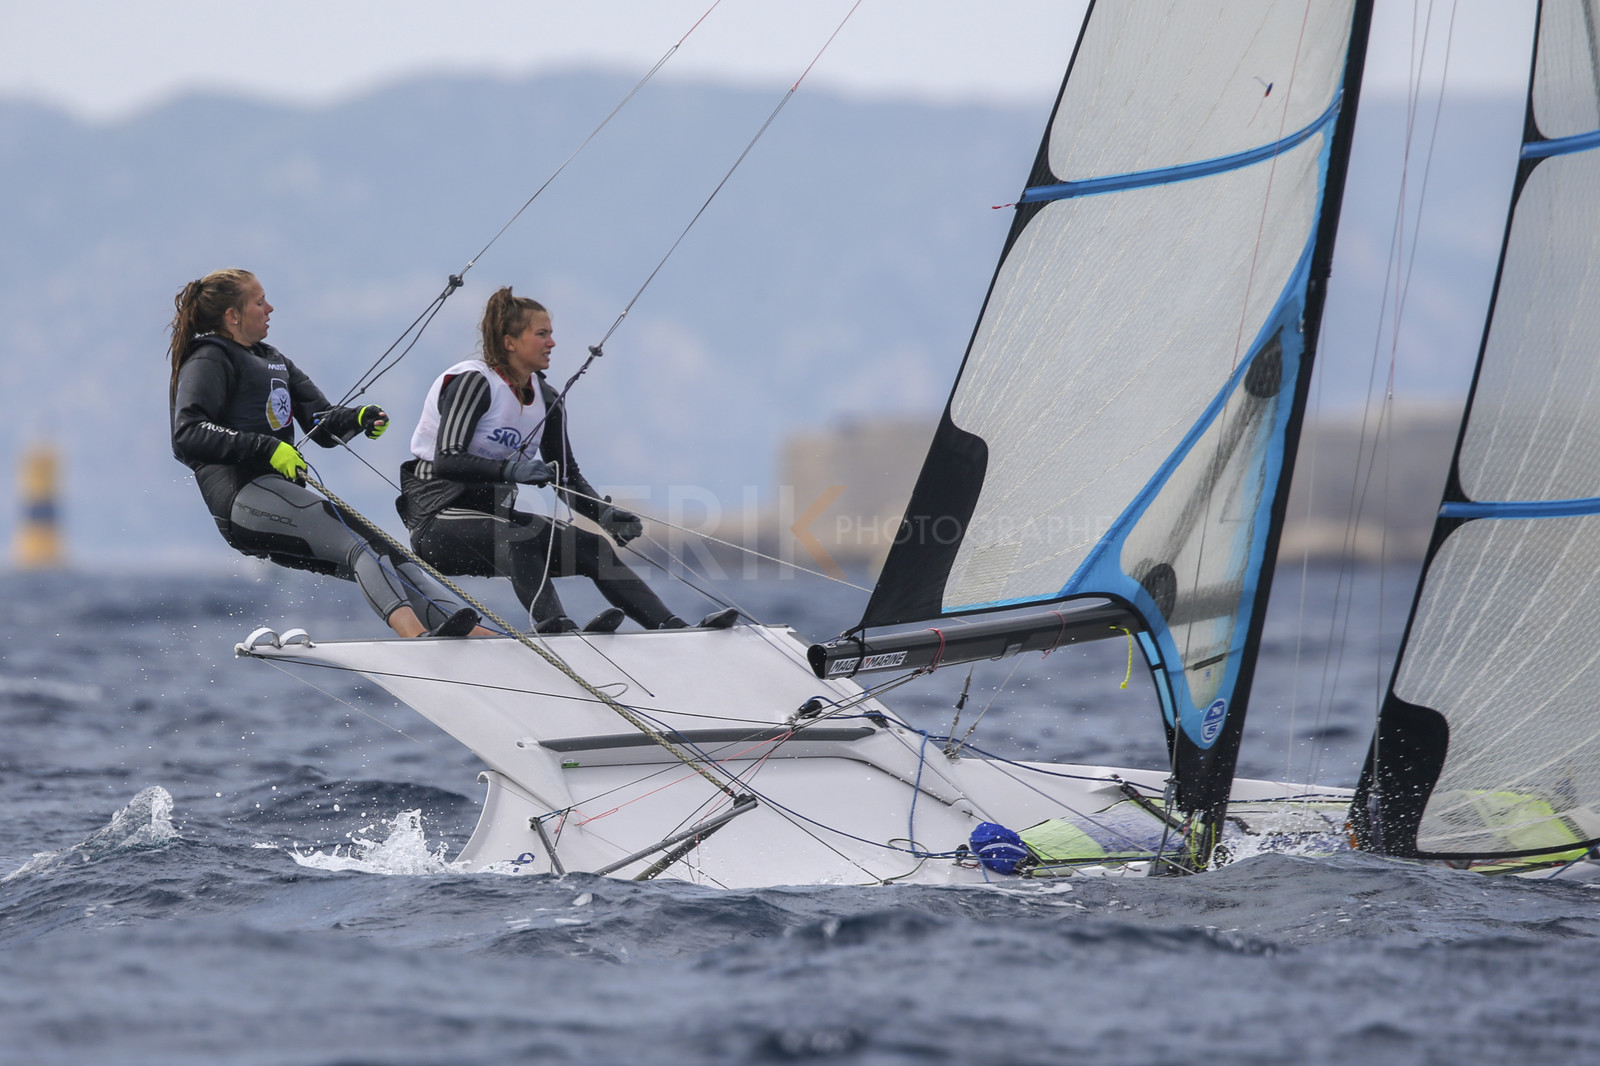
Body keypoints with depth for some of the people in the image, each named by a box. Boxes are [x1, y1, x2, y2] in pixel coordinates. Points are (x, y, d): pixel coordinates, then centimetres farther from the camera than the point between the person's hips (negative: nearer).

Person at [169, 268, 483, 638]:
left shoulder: (272, 360, 29)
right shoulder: (209, 361, 0)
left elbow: (321, 426, 21)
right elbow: (187, 435, -16)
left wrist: (357, 418, -2)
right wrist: (266, 448, -25)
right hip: (245, 495, -9)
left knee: (381, 556, -7)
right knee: (359, 541, -27)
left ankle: (474, 631, -21)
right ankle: (414, 633, -50)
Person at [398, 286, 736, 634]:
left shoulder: (545, 400, 7)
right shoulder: (473, 382, -14)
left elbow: (569, 477, 11)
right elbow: (446, 460, -26)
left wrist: (606, 515, -8)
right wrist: (509, 469, -40)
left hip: (494, 516, 7)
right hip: (438, 520, -7)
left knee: (592, 547, -11)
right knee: (524, 533, -37)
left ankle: (674, 629, -19)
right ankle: (553, 625, -56)